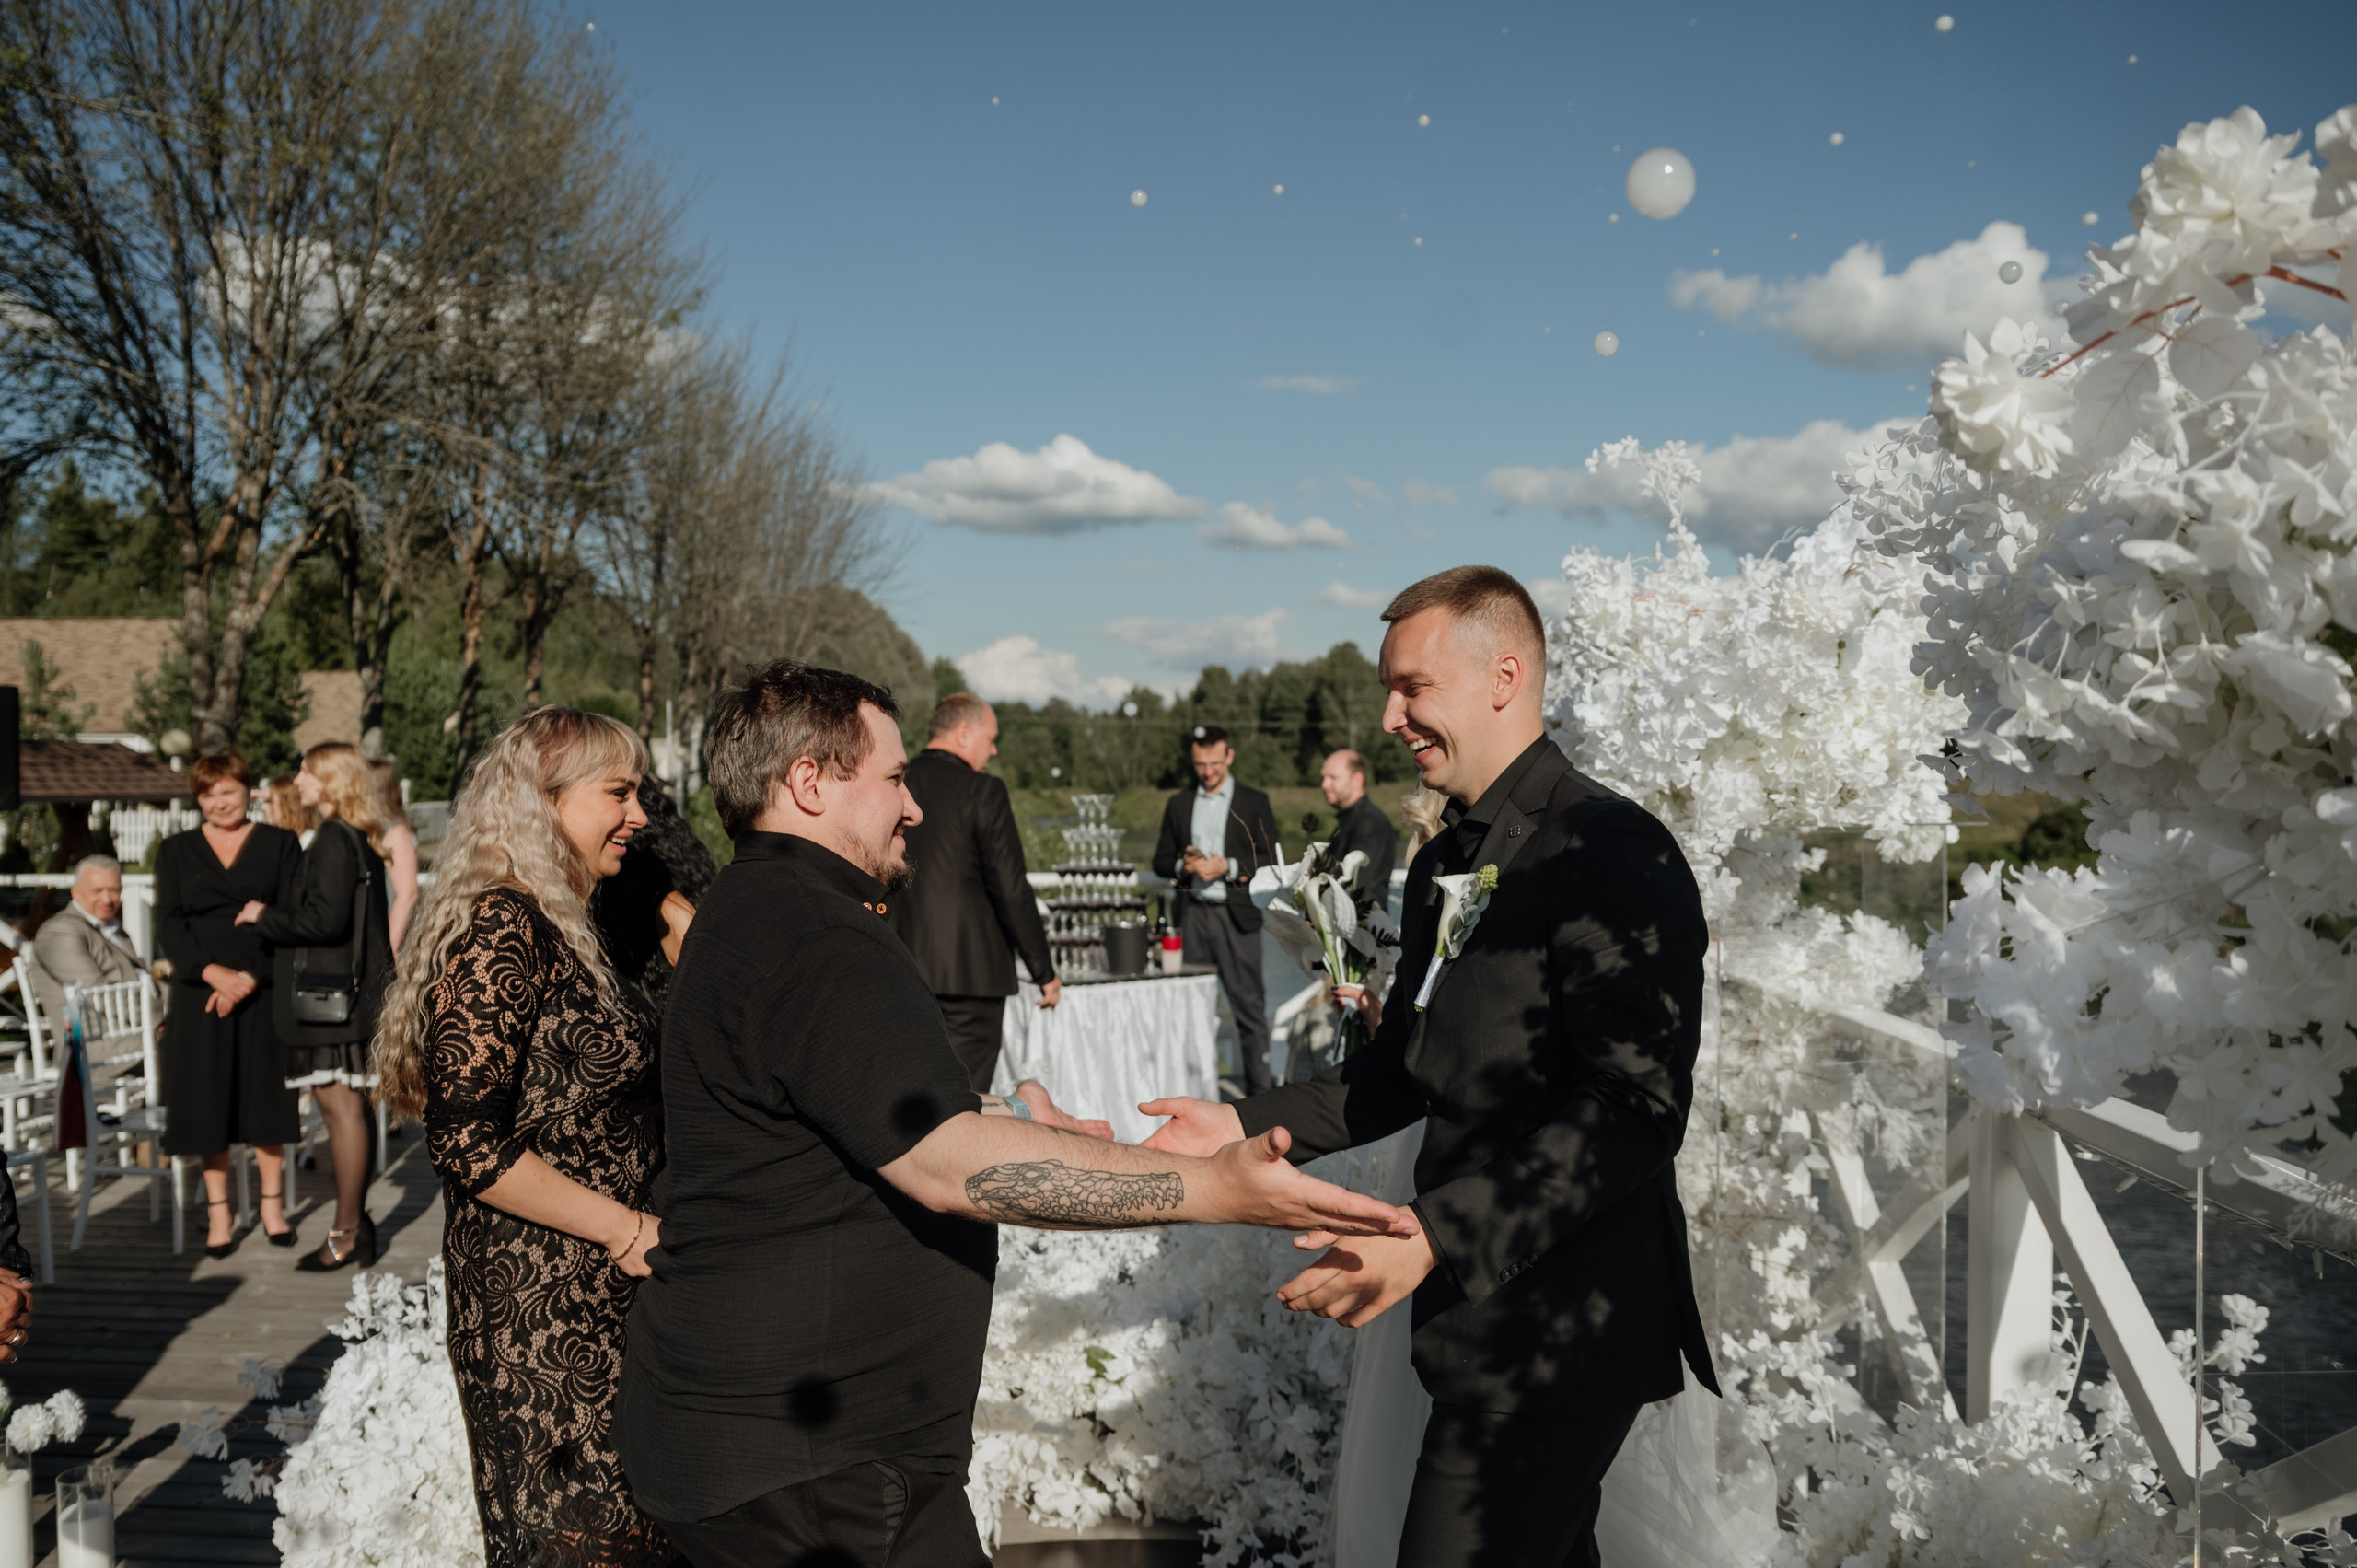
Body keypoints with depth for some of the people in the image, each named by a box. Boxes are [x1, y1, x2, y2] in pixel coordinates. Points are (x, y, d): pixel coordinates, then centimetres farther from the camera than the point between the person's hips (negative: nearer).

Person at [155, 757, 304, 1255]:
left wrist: (250, 976, -13)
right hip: (200, 989, 1)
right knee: (209, 1100, 2)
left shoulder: (280, 844, 6)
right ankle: (218, 1211, 11)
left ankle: (272, 1204, 14)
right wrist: (212, 971, -13)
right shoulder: (175, 851, 11)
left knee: (266, 1096, 2)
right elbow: (169, 924, 3)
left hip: (264, 989, -1)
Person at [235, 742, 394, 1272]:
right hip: (346, 991, 10)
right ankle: (356, 1220, 20)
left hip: (331, 994, -10)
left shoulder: (334, 841, -14)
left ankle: (345, 1235, -2)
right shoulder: (358, 840, 16)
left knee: (340, 1105, -6)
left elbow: (324, 920, -21)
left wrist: (266, 917, -7)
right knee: (348, 1105, 13)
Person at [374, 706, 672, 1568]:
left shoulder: (567, 929, 15)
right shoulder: (500, 930, -15)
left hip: (603, 1299, 9)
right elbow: (468, 1140, -20)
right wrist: (627, 1229, -17)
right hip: (539, 1309, -9)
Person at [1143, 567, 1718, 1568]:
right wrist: (1250, 1125, 11)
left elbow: (1634, 1108, -24)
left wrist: (1434, 1233, -31)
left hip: (1561, 1327, -9)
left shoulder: (1612, 852, -16)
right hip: (1481, 1316, 9)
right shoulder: (1442, 864, 15)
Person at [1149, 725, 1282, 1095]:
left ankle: (1258, 1087, 1)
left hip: (1236, 915, -3)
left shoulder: (1254, 803, 6)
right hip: (1193, 915, 3)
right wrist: (1183, 866, -6)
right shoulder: (1179, 805, 14)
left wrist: (1228, 867, -13)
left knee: (1248, 1003, -3)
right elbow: (1161, 860, 15)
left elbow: (1269, 862, 1)